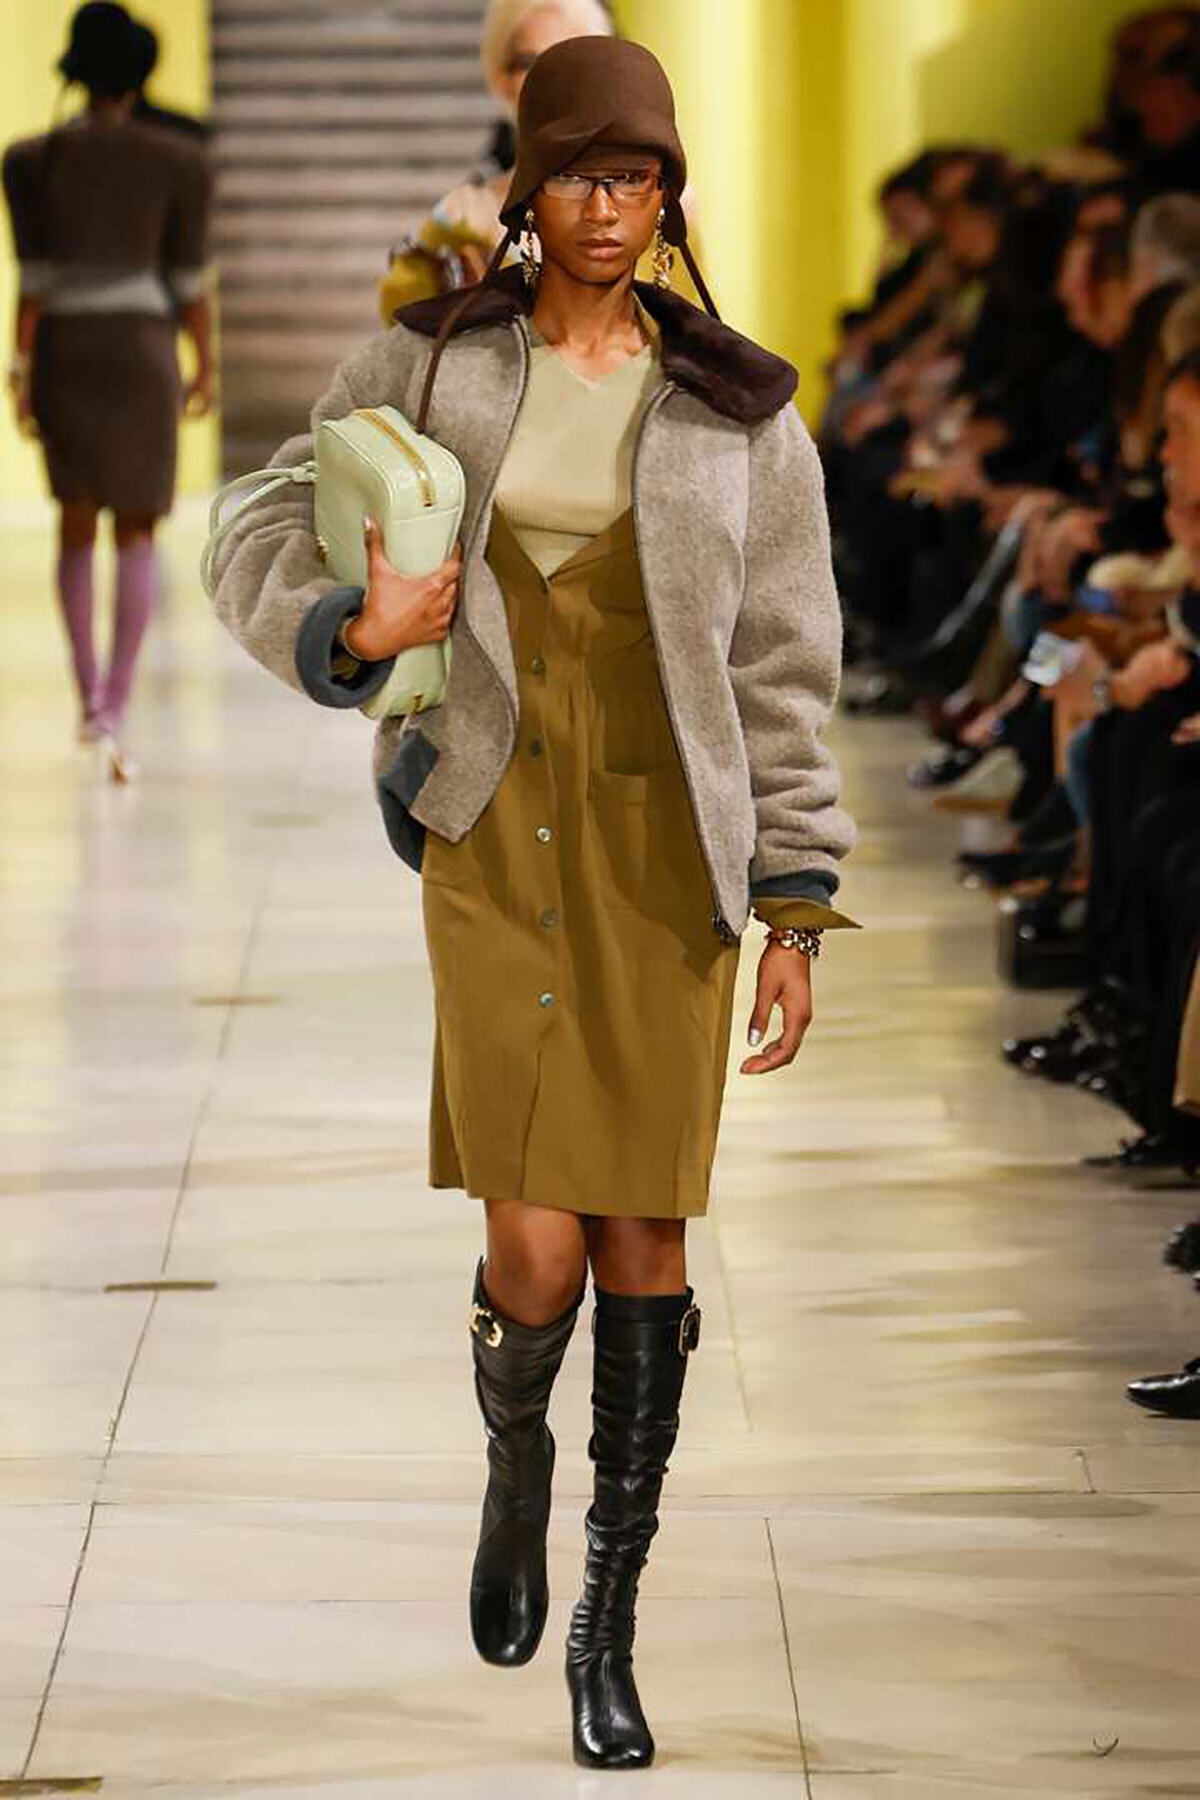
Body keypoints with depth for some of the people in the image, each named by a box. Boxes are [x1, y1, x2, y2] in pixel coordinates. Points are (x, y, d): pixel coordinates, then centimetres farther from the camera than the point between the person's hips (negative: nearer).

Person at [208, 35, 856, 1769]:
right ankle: (516, 1457, 28)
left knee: (645, 1243, 0)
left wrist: (798, 915, -4)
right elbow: (262, 549, 5)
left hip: (666, 851, 1)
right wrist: (351, 633, -18)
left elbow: (782, 672, 1)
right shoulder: (431, 362, 1)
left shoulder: (741, 414, 0)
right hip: (493, 839, 0)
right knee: (537, 1251, -10)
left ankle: (610, 1630, 16)